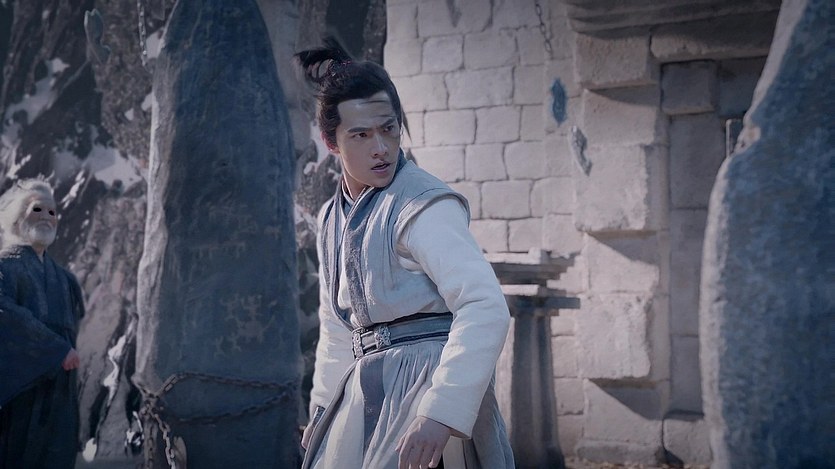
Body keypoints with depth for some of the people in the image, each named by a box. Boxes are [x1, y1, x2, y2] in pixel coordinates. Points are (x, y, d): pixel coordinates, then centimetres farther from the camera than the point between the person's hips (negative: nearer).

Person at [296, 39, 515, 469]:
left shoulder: (424, 205, -14)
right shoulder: (331, 219, 9)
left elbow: (486, 308, -24)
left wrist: (440, 413, -31)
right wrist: (323, 409, 17)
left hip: (429, 382, -7)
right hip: (366, 392, 7)